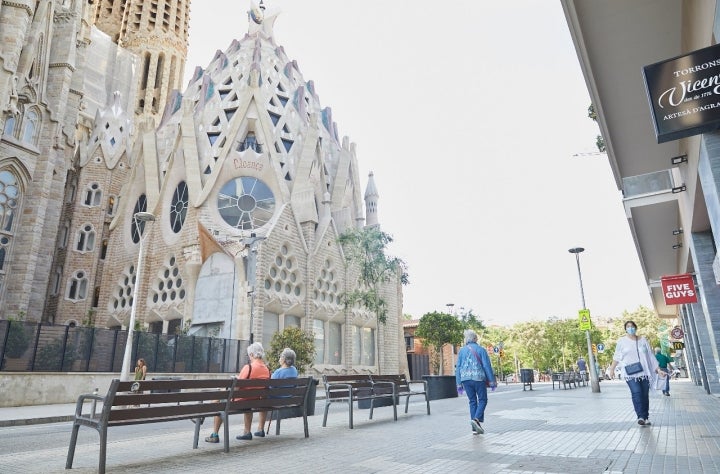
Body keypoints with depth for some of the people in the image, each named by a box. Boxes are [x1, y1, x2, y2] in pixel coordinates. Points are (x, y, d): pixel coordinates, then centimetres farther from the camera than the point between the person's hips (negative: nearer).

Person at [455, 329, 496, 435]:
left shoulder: (462, 351, 9)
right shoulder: (481, 350, 0)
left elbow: (458, 368, 7)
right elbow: (487, 366, -4)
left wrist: (459, 384, 11)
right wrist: (492, 381, 1)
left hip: (465, 379, 3)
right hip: (478, 378, -3)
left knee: (472, 401, 11)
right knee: (482, 400, 8)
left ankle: (475, 428, 10)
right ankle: (476, 419, -14)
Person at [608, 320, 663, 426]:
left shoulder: (643, 340, 11)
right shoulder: (621, 341, 5)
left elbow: (650, 355, 14)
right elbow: (617, 357, 7)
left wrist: (657, 369, 10)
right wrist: (611, 369, 3)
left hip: (644, 372, 3)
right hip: (631, 373, -3)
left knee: (645, 395, 3)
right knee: (636, 393, -16)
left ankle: (646, 417, 13)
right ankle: (641, 416, -15)